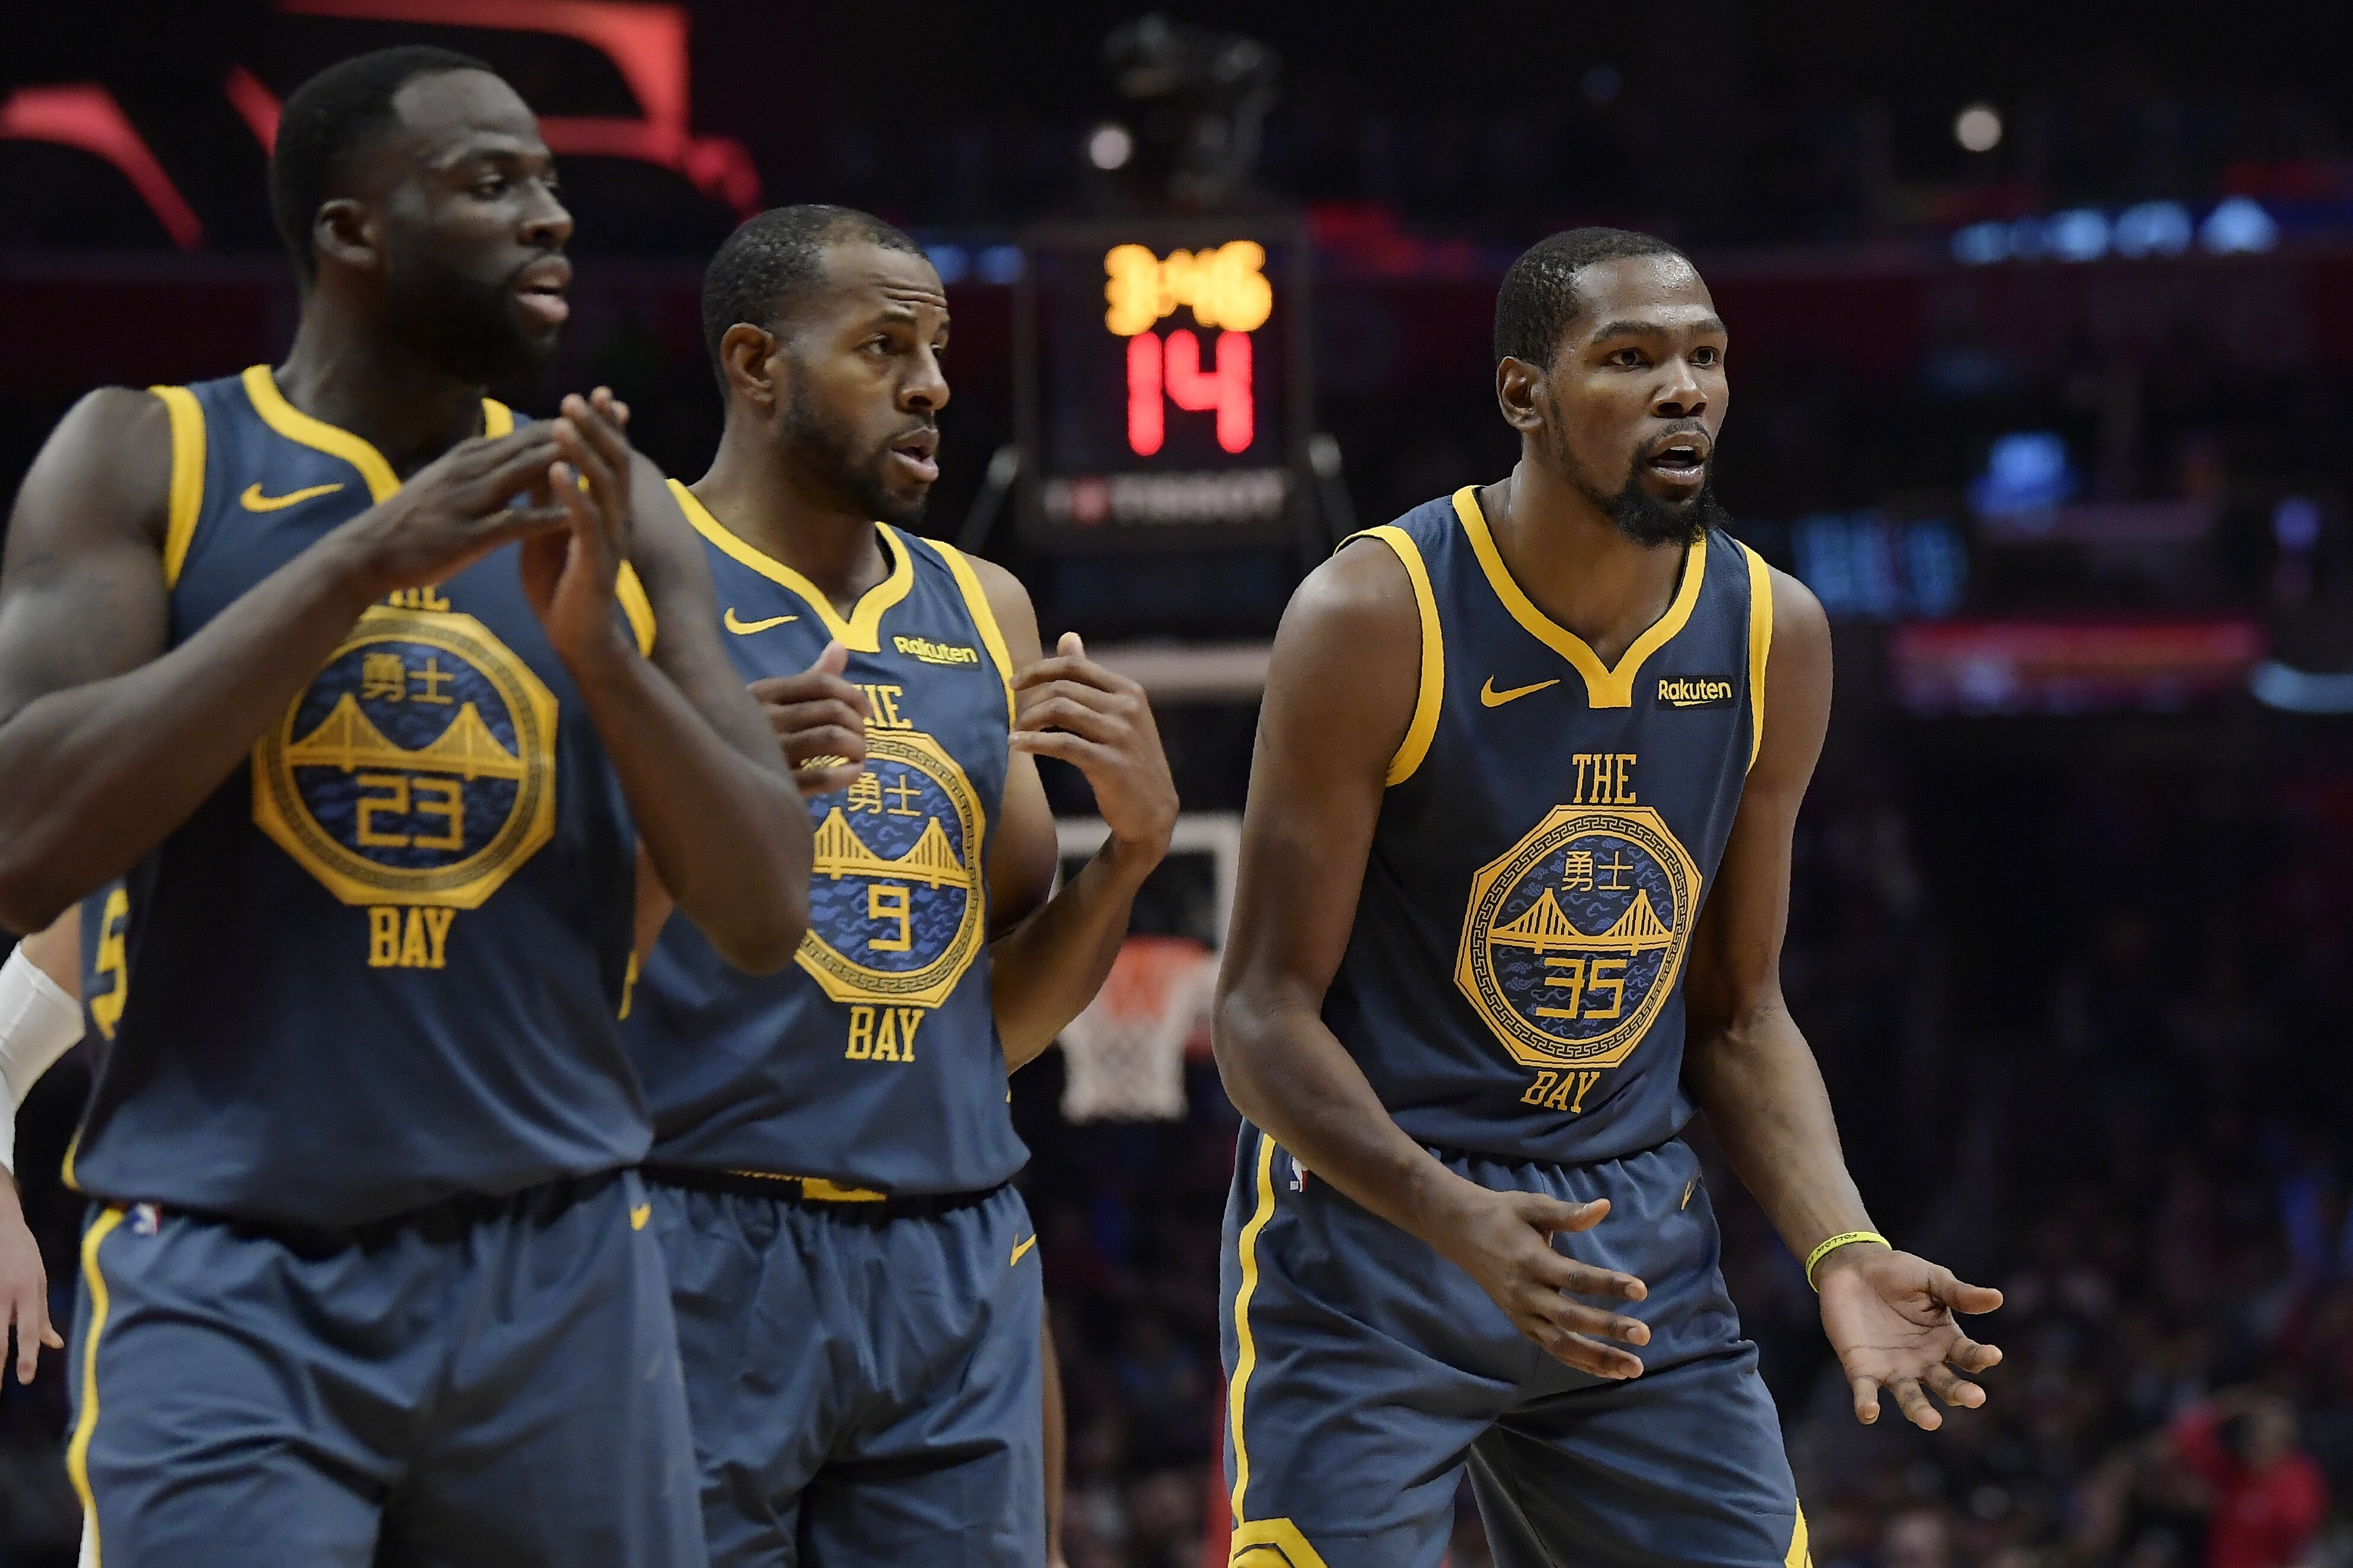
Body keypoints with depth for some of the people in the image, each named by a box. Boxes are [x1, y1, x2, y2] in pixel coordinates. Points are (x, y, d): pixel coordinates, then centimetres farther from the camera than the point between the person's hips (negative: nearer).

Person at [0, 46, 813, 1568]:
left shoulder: (614, 507, 11)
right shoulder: (145, 457, 1)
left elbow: (770, 912, 6)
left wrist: (595, 642, -10)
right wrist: (362, 562, -16)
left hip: (563, 1271, 4)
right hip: (226, 1273, -3)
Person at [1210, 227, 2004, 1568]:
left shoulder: (1773, 635, 1)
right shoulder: (1377, 616, -14)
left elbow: (1740, 1013, 11)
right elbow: (1266, 1014, -13)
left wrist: (1840, 1247, -6)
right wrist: (1463, 1226, -28)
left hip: (1638, 1242, 5)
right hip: (1364, 1219, -5)